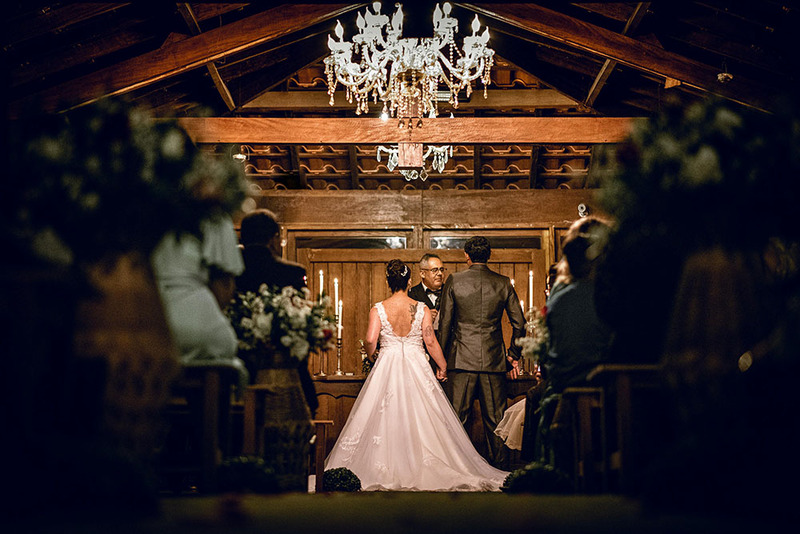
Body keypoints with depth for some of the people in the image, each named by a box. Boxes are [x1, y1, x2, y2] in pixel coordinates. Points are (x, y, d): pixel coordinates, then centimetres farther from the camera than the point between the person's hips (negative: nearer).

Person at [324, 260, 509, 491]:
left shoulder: (378, 309, -4)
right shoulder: (421, 309, -3)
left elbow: (370, 341, -11)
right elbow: (431, 342, -5)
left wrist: (370, 356, 10)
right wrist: (442, 366, 7)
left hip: (387, 367, 0)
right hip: (417, 367, 0)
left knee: (384, 419, 6)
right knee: (421, 418, 6)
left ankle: (386, 471, 6)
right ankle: (419, 467, 6)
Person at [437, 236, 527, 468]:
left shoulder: (454, 281, -2)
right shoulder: (503, 283, 3)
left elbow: (444, 323, -1)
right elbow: (519, 323, 4)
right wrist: (513, 355, 15)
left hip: (462, 360, -1)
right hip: (494, 360, 2)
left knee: (457, 418, 3)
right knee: (495, 420, 8)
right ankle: (498, 464, 11)